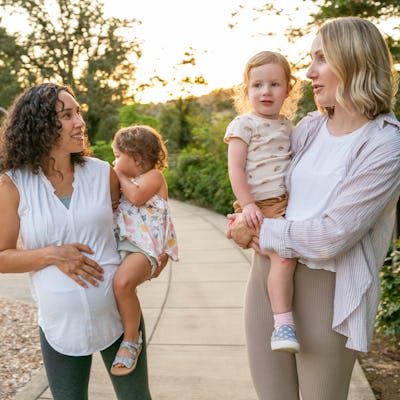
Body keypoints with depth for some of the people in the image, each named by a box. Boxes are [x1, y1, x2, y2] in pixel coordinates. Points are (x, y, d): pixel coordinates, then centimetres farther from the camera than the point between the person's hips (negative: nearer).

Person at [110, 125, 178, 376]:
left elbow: (137, 196, -15)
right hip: (120, 245, 10)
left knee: (123, 281, -34)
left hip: (144, 247, -10)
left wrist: (121, 176, 1)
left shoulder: (154, 176, 4)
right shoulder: (130, 182, 29)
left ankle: (132, 339, -17)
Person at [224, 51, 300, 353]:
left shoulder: (287, 125, 15)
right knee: (284, 255, -20)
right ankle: (283, 323, -15)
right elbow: (235, 169, -11)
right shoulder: (244, 124, -5)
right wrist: (247, 204, -18)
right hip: (263, 206, -7)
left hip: (289, 201, 8)